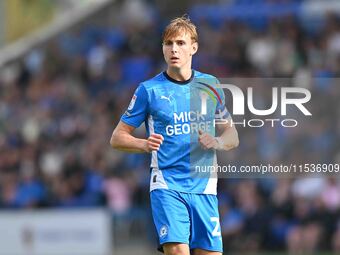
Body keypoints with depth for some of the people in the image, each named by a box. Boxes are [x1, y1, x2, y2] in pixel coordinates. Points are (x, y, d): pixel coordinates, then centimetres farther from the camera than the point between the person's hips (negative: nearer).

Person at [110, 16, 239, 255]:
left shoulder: (211, 85, 11)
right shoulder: (149, 89, 2)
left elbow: (232, 135, 19)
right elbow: (117, 138, 5)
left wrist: (216, 142, -5)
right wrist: (145, 144, -16)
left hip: (204, 187, 3)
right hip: (167, 186, -3)